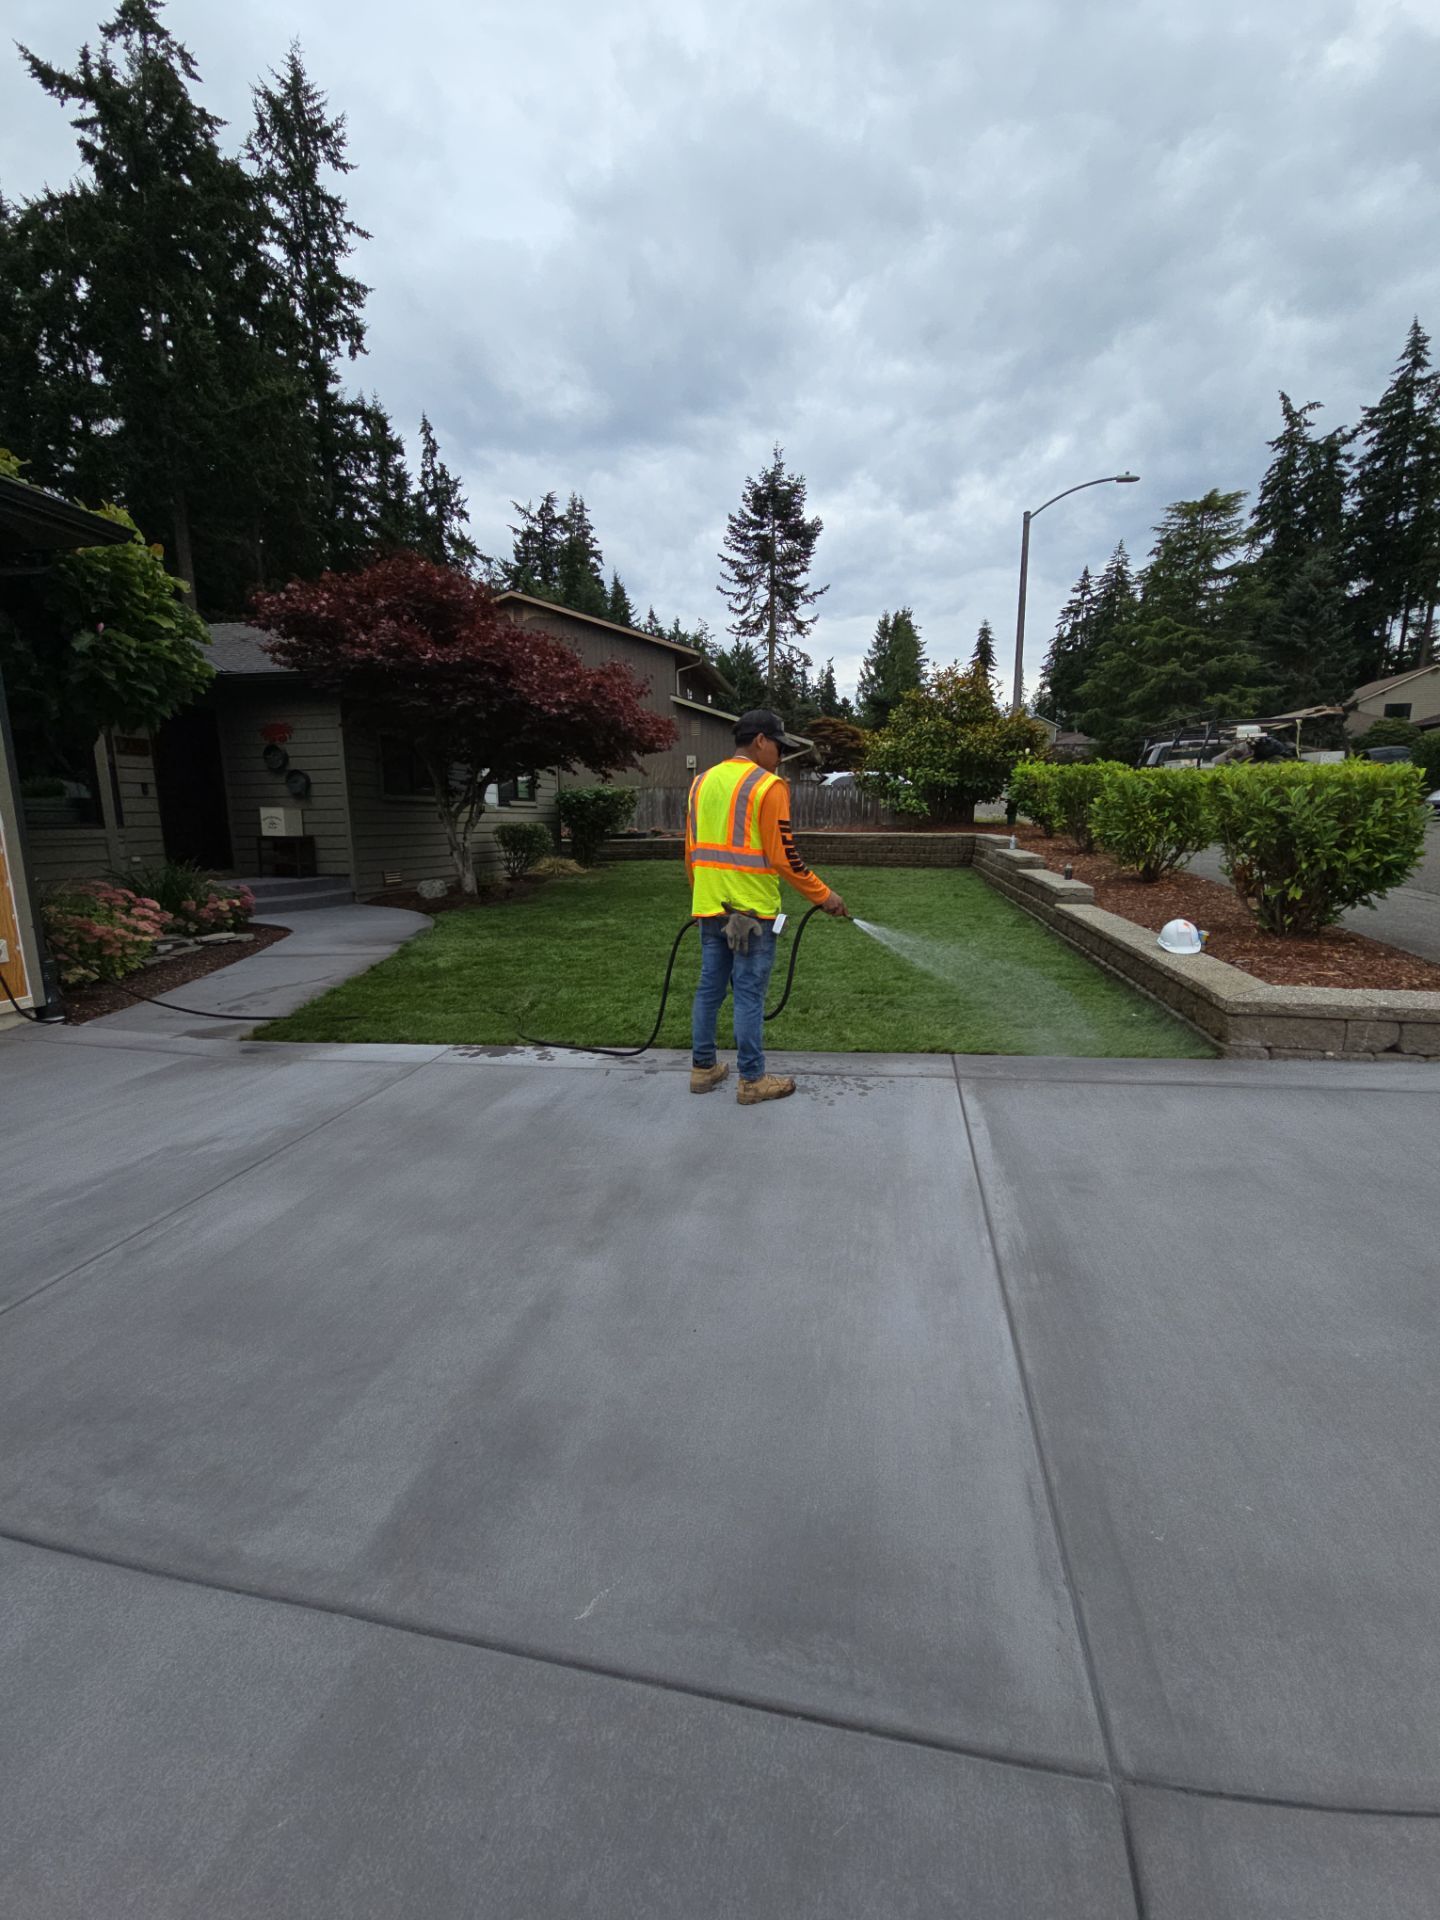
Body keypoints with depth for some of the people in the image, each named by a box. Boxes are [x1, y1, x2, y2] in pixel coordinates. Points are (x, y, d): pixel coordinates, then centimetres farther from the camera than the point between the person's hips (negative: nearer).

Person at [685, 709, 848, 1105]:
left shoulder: (702, 783, 11)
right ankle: (752, 1080, 11)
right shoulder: (767, 786, -12)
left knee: (709, 988, 14)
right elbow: (784, 857, -15)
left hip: (710, 908, 7)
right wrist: (823, 895, -5)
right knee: (749, 995, 1)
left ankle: (703, 1068, 23)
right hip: (751, 911, -7)